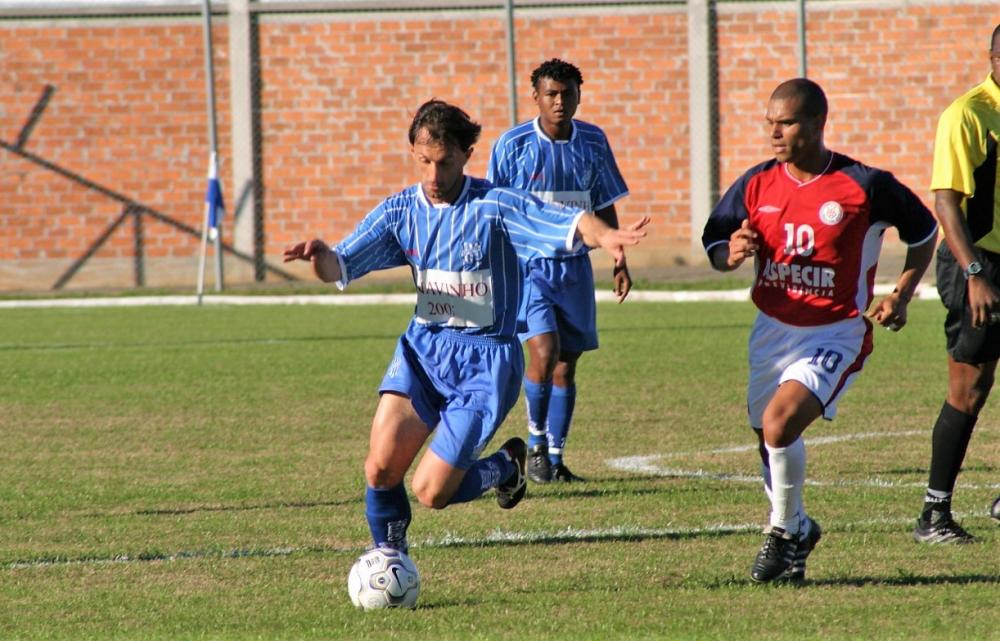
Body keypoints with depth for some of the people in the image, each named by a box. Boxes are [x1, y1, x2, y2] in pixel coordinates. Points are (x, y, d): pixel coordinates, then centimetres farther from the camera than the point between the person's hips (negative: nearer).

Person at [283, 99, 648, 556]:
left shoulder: (495, 206, -12)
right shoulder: (400, 210, 0)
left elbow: (569, 223, -23)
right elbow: (339, 268, -4)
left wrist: (604, 236, -46)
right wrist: (321, 257, -29)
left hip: (484, 360, -4)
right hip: (422, 350, 4)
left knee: (431, 492, -9)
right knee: (381, 467, -13)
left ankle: (507, 465, 22)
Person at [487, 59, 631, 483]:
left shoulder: (592, 142, 4)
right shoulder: (513, 144, -6)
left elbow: (605, 208, 14)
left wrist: (619, 262, 10)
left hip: (575, 265, 4)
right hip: (528, 264, -4)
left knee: (566, 364, 5)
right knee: (544, 351, -20)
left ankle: (555, 457, 15)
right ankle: (536, 445, -2)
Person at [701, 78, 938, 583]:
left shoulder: (864, 186, -11)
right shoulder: (757, 186, 0)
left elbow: (923, 232, 4)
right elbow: (714, 246, 7)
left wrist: (900, 297, -5)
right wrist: (732, 253, -17)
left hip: (836, 333, -5)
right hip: (773, 329, 5)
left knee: (779, 423, -24)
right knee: (769, 441, 12)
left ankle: (784, 531, -4)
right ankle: (797, 529, 38)